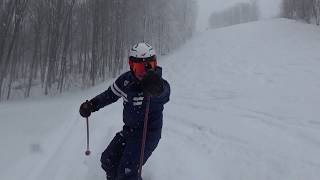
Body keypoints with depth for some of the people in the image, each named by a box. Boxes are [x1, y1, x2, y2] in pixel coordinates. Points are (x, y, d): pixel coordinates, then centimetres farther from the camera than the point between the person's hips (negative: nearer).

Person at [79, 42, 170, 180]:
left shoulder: (161, 85, -22)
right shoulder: (126, 79, -5)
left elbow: (164, 93, -46)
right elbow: (110, 94, 10)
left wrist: (156, 88, -69)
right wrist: (91, 105, -1)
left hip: (148, 133, -6)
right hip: (129, 129, 7)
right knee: (108, 161, 15)